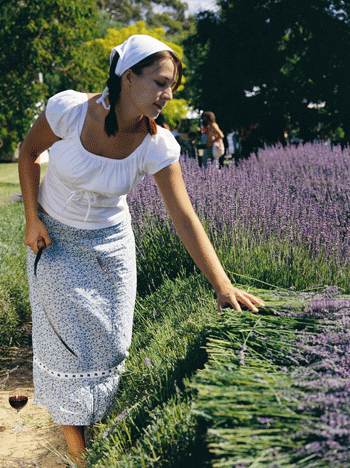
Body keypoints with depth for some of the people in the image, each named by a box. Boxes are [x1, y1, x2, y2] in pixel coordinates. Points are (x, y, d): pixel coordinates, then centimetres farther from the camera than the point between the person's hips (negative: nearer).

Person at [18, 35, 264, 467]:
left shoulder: (158, 145, -21)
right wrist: (32, 218, -9)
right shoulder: (68, 108, -25)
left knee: (107, 344, 7)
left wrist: (223, 286, -27)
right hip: (55, 240, -1)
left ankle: (99, 424, 36)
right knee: (67, 344, 2)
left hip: (109, 243, 2)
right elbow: (29, 152, -6)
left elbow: (185, 218, -22)